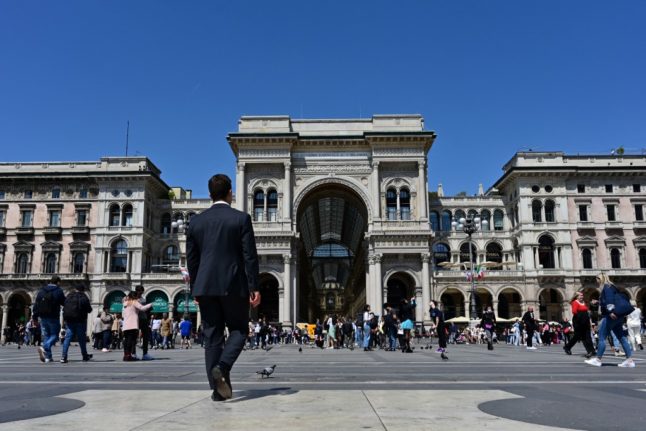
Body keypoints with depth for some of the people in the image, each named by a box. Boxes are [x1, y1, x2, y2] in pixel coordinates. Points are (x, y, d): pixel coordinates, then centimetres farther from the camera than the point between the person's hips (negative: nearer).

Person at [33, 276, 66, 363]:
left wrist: (35, 317, 10)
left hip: (43, 317, 5)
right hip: (53, 317, -5)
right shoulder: (59, 291, -4)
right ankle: (44, 348, -24)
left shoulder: (41, 291, 10)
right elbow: (65, 303, -2)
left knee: (46, 336, 11)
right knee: (54, 335, 4)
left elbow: (36, 305, 8)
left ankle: (48, 357, 7)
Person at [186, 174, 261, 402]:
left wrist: (195, 288, 18)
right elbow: (250, 256, -7)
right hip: (234, 284, -3)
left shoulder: (196, 221, 6)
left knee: (212, 336, 8)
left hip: (205, 286, 3)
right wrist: (254, 287, -3)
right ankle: (222, 367, -14)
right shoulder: (241, 218, -4)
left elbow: (191, 259, 10)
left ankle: (217, 388, 8)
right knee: (238, 330, 11)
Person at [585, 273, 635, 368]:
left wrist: (610, 311, -31)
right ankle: (629, 360, 4)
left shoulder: (607, 287, -7)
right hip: (617, 316, 10)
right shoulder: (611, 287, 22)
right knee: (621, 337, 7)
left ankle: (598, 359, -2)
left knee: (602, 337, -5)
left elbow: (609, 299, -22)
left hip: (612, 316, -10)